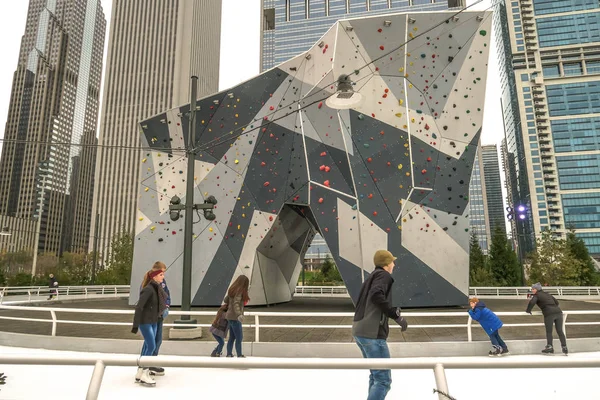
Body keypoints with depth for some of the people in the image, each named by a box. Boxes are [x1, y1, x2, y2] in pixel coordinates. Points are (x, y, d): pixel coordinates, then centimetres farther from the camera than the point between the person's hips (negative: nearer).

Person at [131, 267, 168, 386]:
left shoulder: (158, 288, 5)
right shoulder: (148, 289, -20)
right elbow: (138, 307, -21)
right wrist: (135, 325, -21)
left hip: (153, 322, 9)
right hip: (145, 322, -8)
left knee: (148, 346, 12)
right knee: (151, 346, -9)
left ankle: (140, 373, 23)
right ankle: (143, 375, 1)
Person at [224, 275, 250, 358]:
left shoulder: (233, 290, 9)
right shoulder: (239, 292, -17)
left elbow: (225, 300, 19)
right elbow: (236, 304, -29)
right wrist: (239, 315, -42)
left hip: (230, 317, 9)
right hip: (234, 318, -9)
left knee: (232, 337, 12)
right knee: (239, 338, -2)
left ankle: (229, 354, 14)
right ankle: (239, 355, 2)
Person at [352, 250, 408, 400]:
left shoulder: (372, 277, 22)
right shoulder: (384, 275, -5)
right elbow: (376, 295, -24)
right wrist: (396, 315, -19)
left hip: (360, 330, 10)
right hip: (372, 332, -10)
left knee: (376, 374, 22)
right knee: (383, 379, -7)